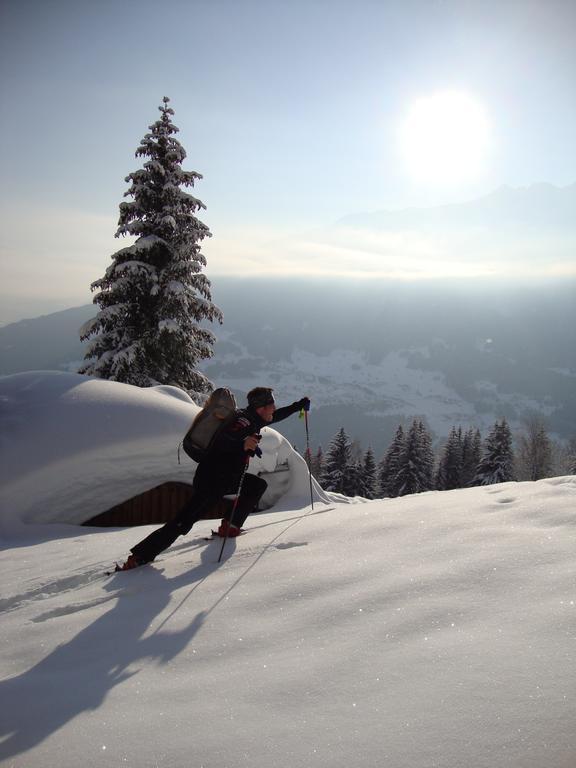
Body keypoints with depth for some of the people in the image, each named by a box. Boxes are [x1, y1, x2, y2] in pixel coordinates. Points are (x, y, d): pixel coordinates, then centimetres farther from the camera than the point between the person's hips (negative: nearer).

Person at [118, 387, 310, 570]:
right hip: (212, 478, -10)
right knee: (184, 521, -13)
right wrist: (242, 444, -49)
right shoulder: (243, 421, -18)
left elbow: (275, 416, 30)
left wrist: (298, 406, 34)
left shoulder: (253, 418, 10)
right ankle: (140, 556, -12)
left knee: (259, 485, 15)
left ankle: (231, 526, 15)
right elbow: (221, 439, -34)